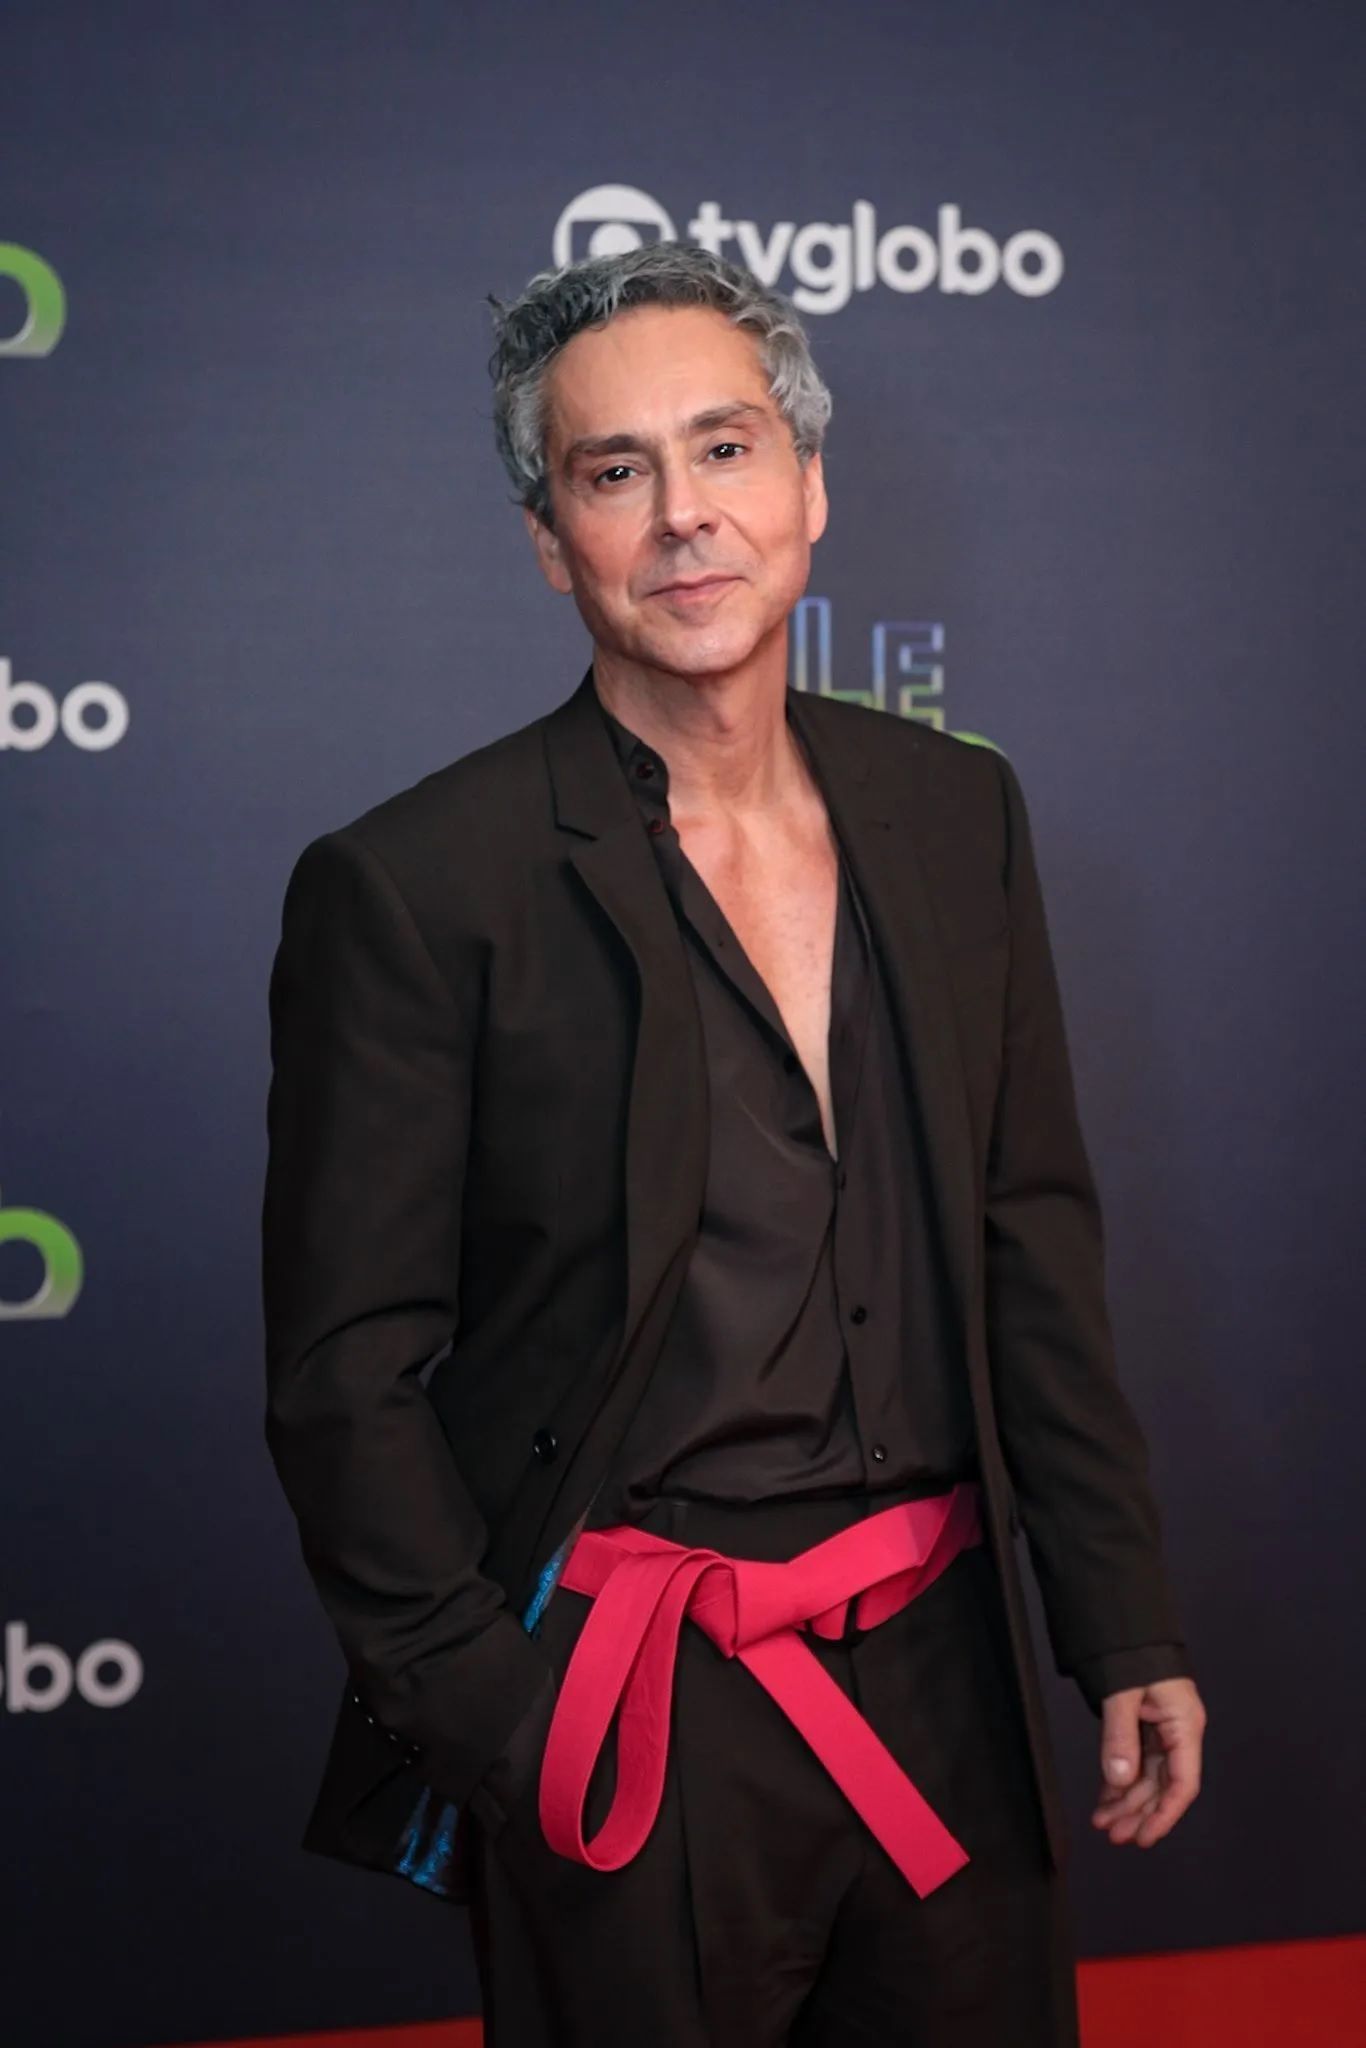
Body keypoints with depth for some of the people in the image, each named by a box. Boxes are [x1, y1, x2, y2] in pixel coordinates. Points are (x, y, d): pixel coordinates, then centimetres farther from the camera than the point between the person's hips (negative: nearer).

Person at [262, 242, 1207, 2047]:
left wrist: (1126, 1630, 8)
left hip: (945, 1679, 5)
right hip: (631, 1722, -4)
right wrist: (506, 1737, -11)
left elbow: (1033, 1243, 10)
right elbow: (349, 1376, -9)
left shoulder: (955, 813, 5)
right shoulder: (412, 888, -11)